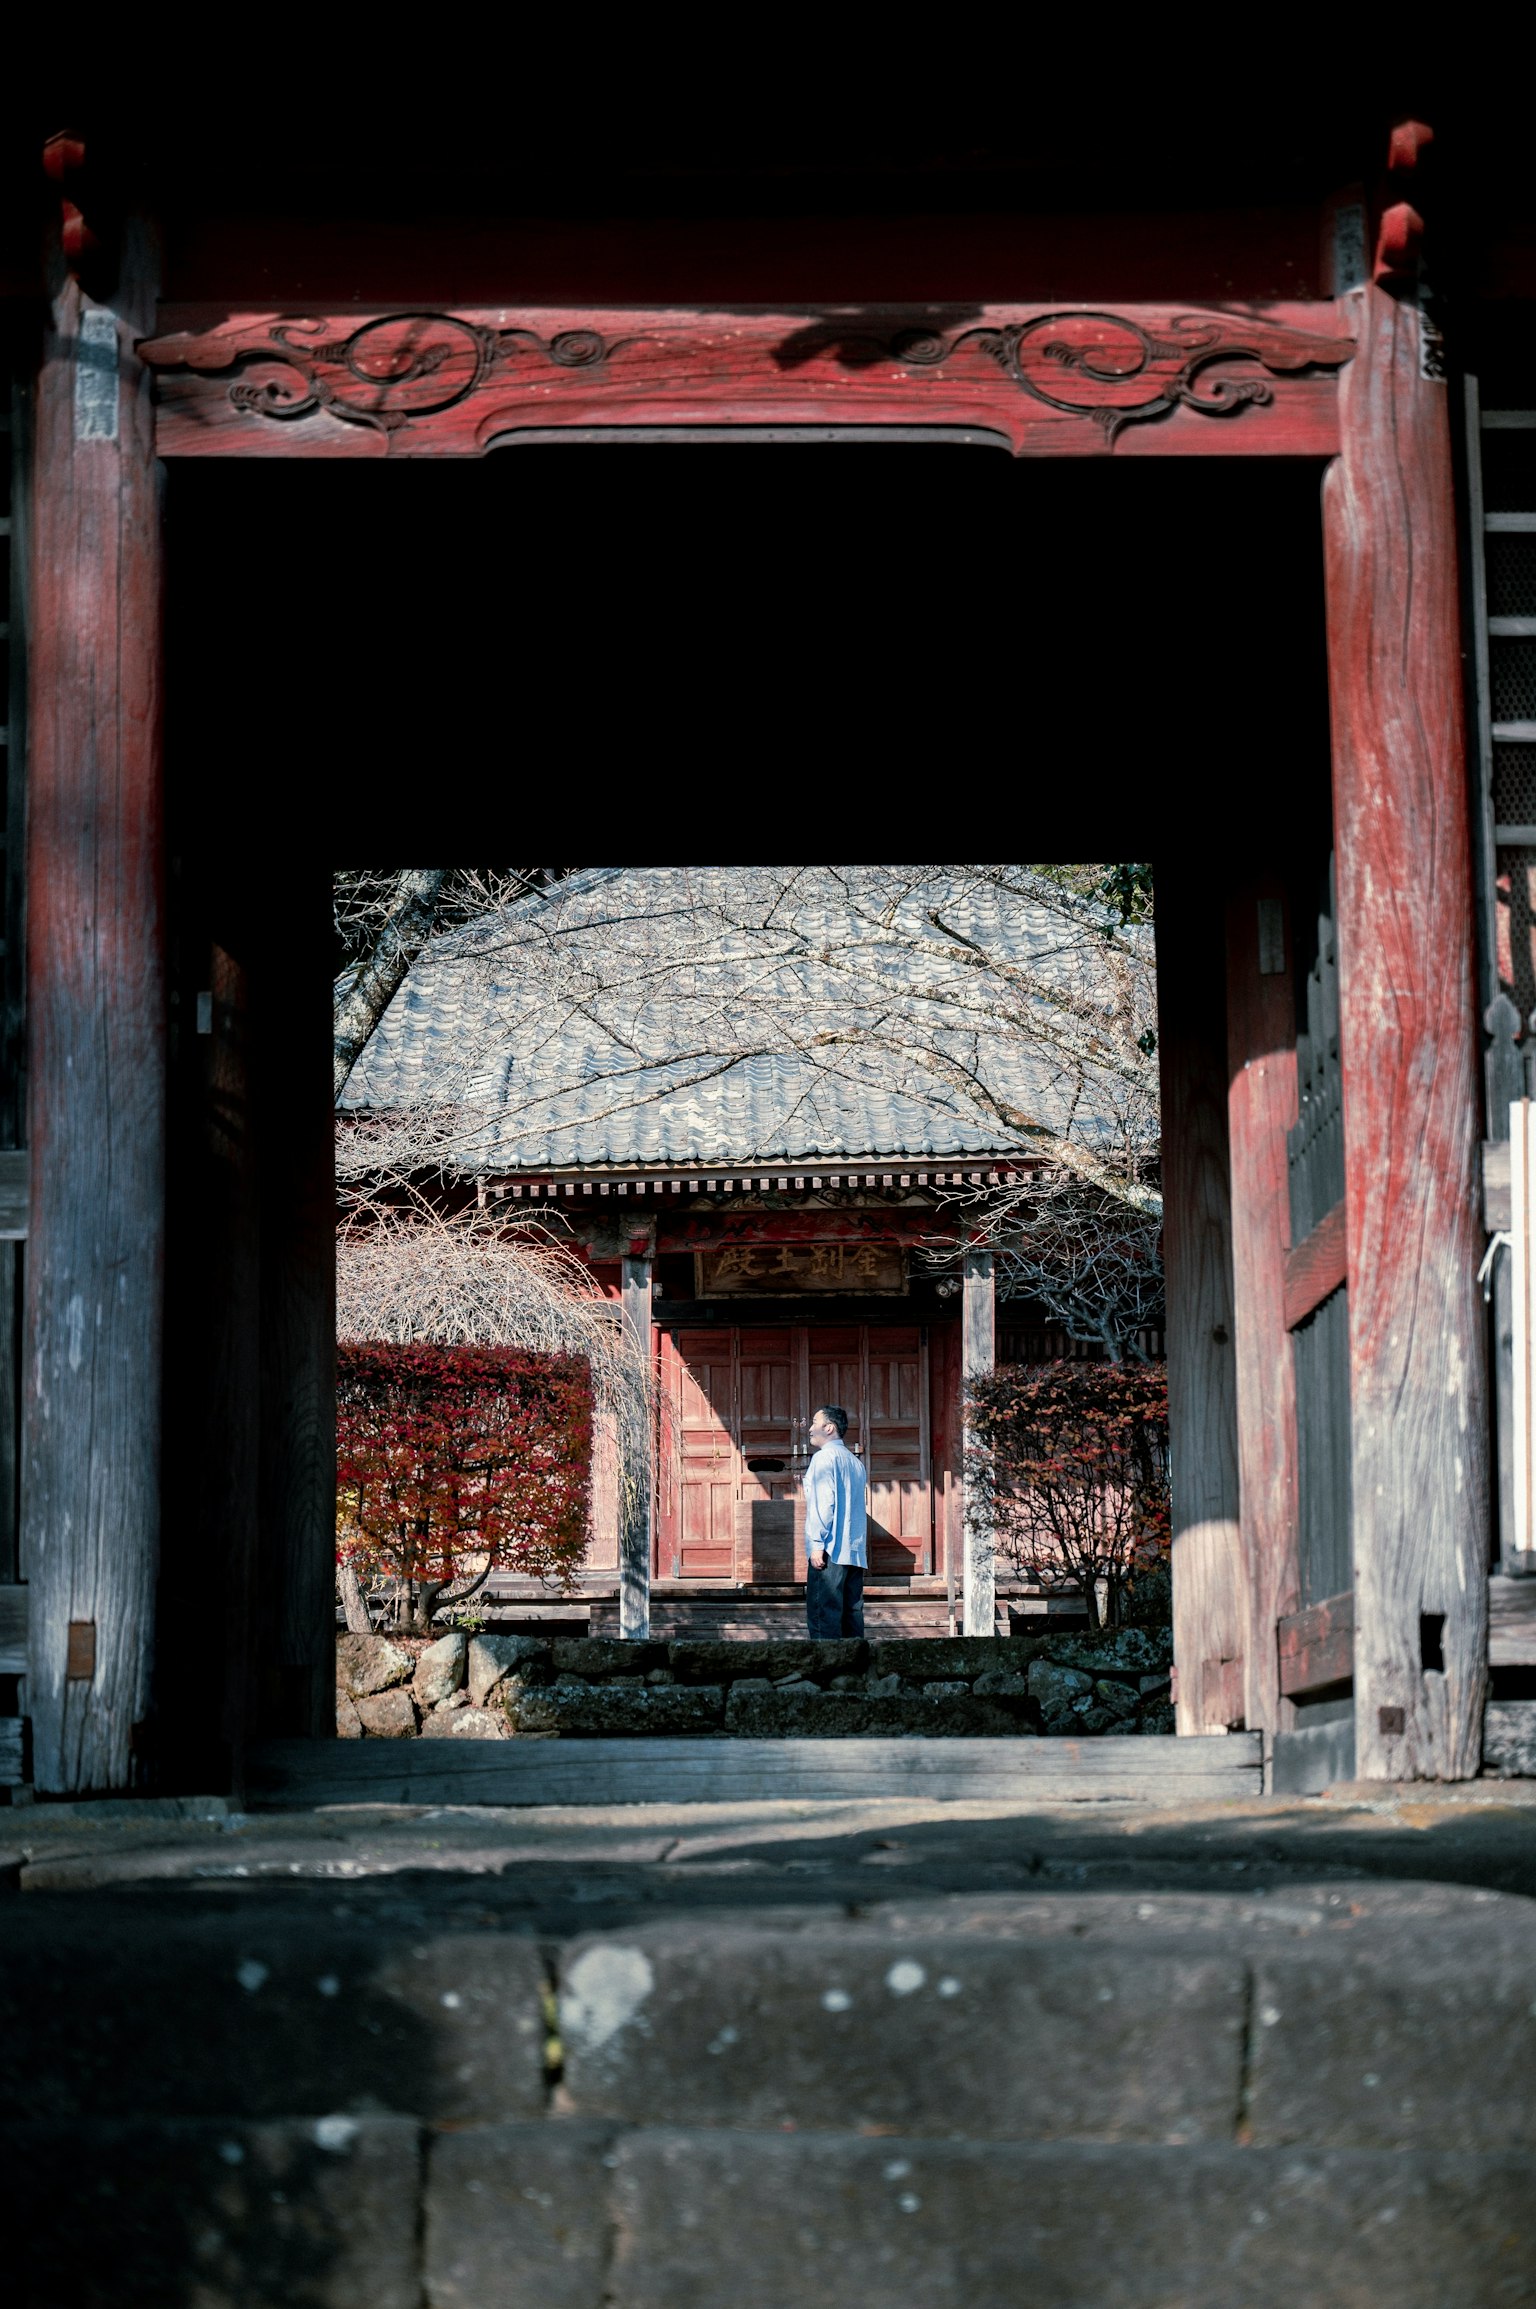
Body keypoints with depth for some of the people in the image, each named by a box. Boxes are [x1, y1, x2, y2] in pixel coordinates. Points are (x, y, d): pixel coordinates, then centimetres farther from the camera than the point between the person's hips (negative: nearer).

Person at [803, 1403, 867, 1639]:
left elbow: (824, 1503, -13)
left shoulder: (823, 1458, -5)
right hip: (855, 1552, 8)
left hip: (829, 1551, -8)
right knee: (852, 1613, 6)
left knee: (823, 1615, -9)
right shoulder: (854, 1462, 19)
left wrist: (817, 1544, -14)